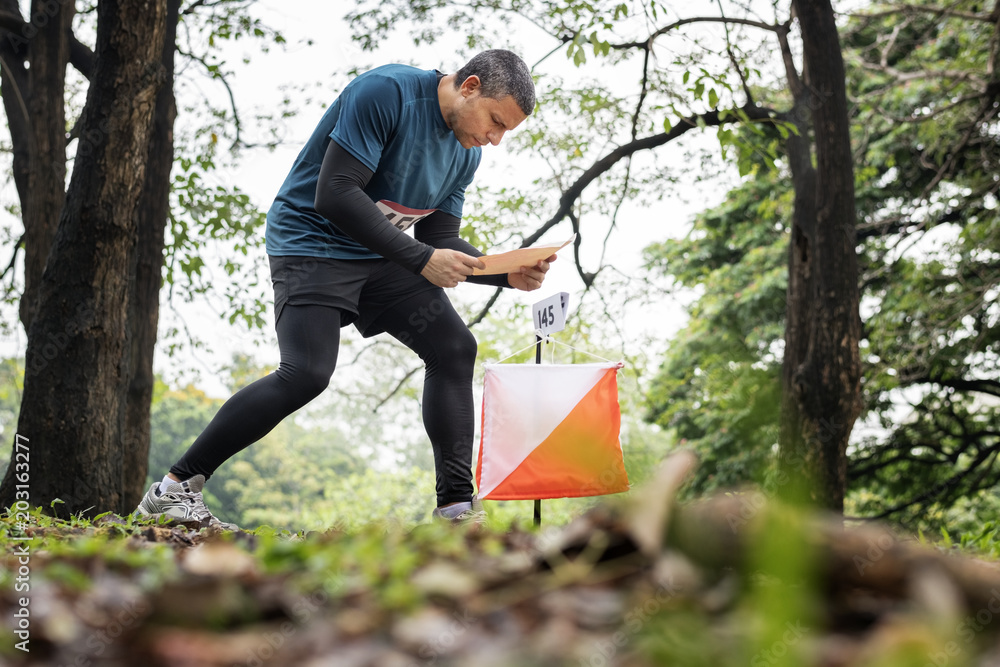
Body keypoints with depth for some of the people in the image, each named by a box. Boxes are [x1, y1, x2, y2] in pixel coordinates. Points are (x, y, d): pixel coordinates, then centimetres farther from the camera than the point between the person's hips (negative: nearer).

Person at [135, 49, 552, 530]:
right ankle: (173, 489, -13)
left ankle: (456, 507, 1)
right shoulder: (385, 92, -21)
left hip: (378, 256, 8)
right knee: (306, 373, -23)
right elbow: (334, 195, -27)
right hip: (313, 242, -8)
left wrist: (509, 274, -8)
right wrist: (421, 258, -27)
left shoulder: (466, 151, 4)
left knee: (454, 346, -2)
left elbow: (440, 239, 8)